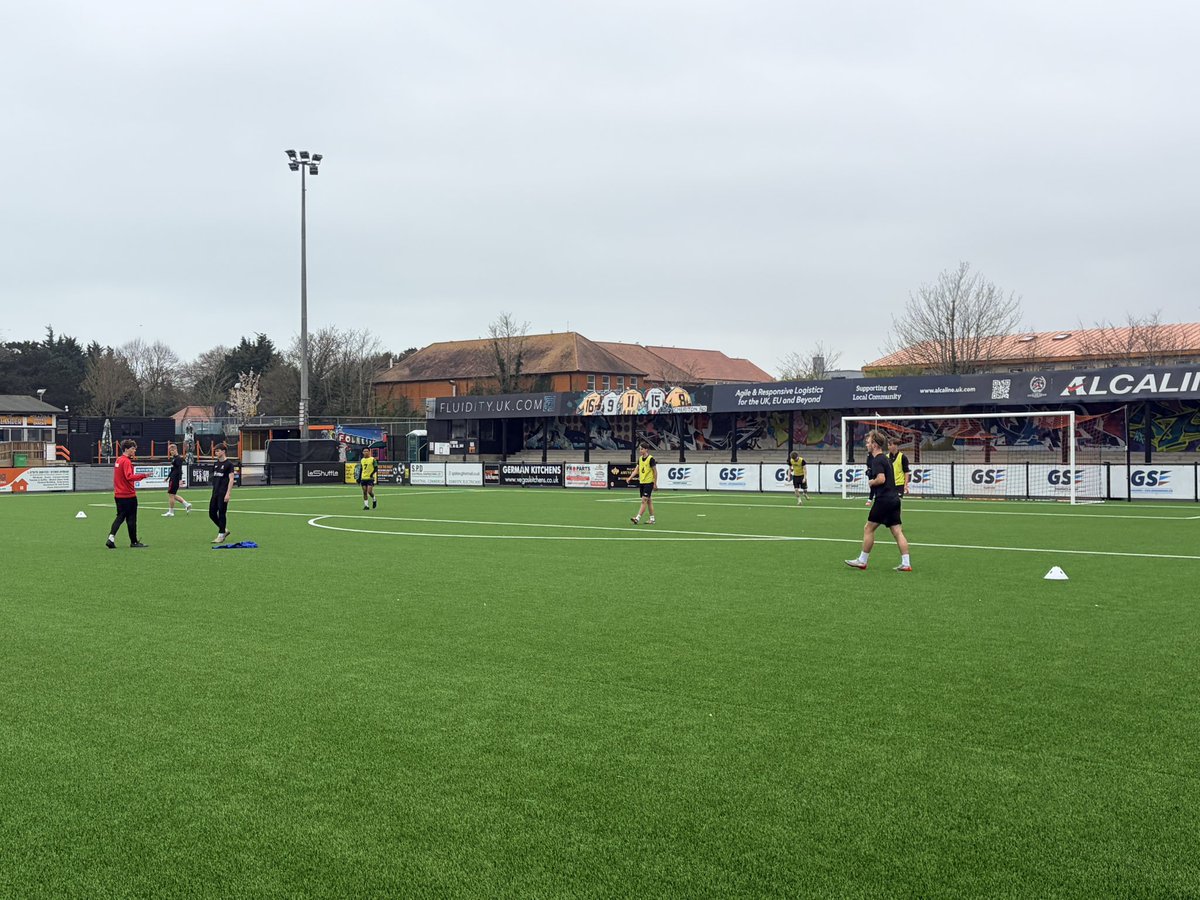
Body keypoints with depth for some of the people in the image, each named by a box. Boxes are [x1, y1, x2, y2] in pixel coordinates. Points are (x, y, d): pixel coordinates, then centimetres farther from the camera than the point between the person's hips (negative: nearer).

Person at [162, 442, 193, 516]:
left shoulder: (178, 458, -14)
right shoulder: (173, 458, 15)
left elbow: (179, 470, -20)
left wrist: (180, 479, -25)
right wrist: (168, 477, 28)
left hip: (175, 479, -10)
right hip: (172, 479, 10)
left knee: (171, 495, -4)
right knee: (173, 495, 13)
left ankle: (171, 512, 4)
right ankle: (187, 504, 13)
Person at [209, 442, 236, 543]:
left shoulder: (228, 464, -8)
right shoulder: (215, 464, 13)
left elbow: (231, 479, -12)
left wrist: (228, 493, -18)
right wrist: (213, 491, 16)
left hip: (223, 493, -7)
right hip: (215, 492, 7)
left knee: (222, 513, -3)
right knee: (212, 513, 6)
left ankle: (221, 535, 5)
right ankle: (224, 530, 21)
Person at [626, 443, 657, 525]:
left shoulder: (650, 459, -11)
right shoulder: (640, 458, 9)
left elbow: (655, 471, -8)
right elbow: (636, 470, 12)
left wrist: (655, 483, -8)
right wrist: (630, 478, -1)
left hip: (649, 482, -7)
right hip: (641, 482, 7)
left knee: (644, 500, -11)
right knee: (649, 501, 12)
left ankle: (638, 518, -16)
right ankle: (652, 519, 18)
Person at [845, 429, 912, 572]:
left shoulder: (877, 460, -12)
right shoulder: (885, 458, 18)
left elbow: (881, 479, -25)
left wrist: (871, 482, -6)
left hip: (884, 499, -9)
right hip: (894, 498, 9)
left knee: (868, 528, 2)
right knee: (897, 531, 5)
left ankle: (862, 561, 9)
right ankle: (906, 564, -1)